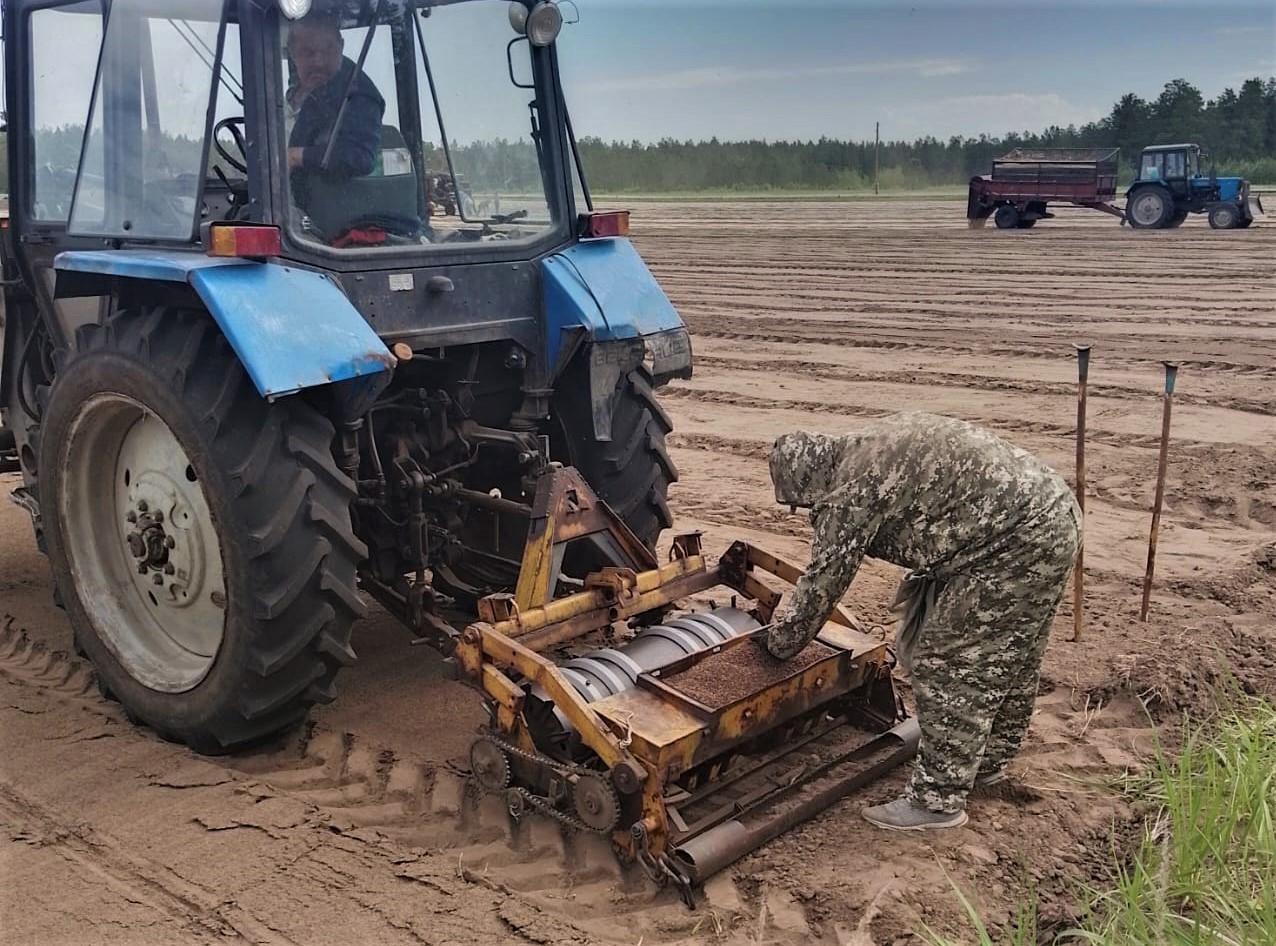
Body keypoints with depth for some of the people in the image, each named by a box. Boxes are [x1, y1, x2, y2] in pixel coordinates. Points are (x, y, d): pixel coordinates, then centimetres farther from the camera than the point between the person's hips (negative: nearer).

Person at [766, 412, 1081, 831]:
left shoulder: (851, 490, -13)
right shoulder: (873, 446, 15)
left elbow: (823, 581, -7)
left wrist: (780, 644, 7)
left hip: (1017, 543, -10)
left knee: (950, 667, -3)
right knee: (1011, 659, 23)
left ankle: (938, 800, 6)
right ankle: (989, 761, 40)